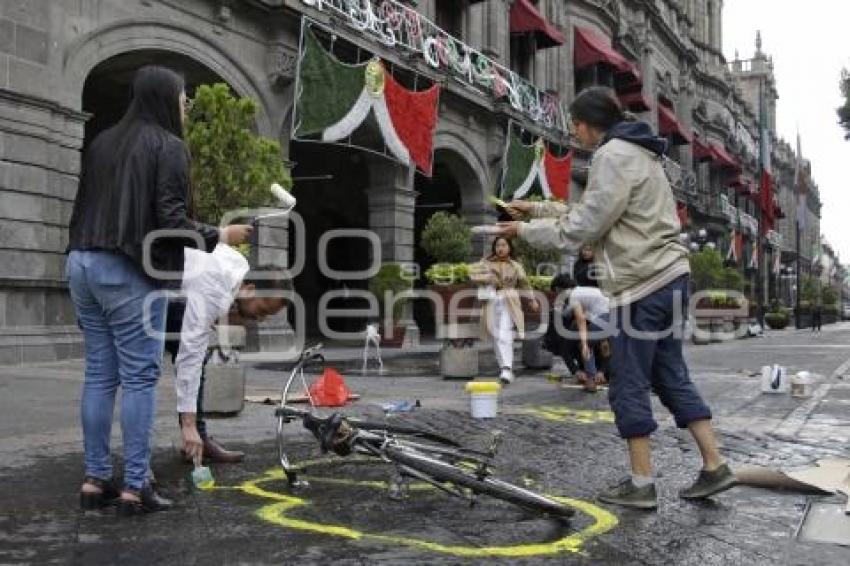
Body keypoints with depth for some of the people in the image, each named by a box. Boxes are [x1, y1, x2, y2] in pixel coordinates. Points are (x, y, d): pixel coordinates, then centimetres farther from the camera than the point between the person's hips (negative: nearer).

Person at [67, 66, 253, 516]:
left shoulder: (102, 143, 16)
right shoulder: (168, 146, -5)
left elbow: (84, 206, 17)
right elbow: (170, 218, -14)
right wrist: (219, 236, -1)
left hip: (83, 263, 8)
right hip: (130, 270, -7)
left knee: (99, 374, 10)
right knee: (139, 378, -3)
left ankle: (95, 479, 15)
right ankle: (135, 487, -1)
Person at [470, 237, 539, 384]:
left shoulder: (515, 266, 11)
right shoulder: (486, 263, 9)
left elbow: (525, 283, 17)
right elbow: (472, 275, 4)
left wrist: (532, 300, 12)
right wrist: (487, 278, -9)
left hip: (508, 304, -2)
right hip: (492, 303, 2)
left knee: (505, 336, -18)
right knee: (497, 338, 3)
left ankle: (507, 369, -26)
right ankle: (503, 367, 15)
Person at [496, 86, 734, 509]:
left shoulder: (613, 155, -12)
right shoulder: (634, 153, 21)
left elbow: (581, 229, -14)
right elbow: (592, 213, 23)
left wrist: (525, 231, -3)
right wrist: (538, 209, 21)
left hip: (643, 285, -10)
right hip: (668, 277, 10)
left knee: (629, 386, -1)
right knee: (671, 377, 14)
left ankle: (641, 484, 7)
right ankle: (714, 466, 16)